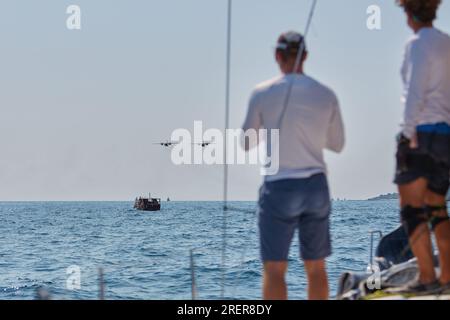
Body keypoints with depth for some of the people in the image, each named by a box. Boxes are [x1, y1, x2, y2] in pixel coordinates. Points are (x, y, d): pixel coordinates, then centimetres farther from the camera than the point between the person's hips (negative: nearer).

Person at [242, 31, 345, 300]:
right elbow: (337, 144, 12)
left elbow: (246, 144, 5)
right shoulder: (326, 95, 2)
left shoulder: (263, 94, -4)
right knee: (316, 267, 12)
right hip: (317, 185, 3)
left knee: (274, 269, -2)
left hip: (279, 186, -3)